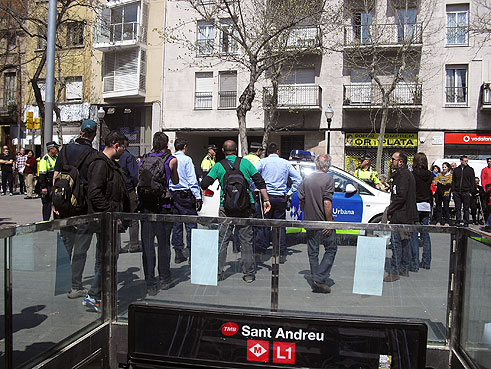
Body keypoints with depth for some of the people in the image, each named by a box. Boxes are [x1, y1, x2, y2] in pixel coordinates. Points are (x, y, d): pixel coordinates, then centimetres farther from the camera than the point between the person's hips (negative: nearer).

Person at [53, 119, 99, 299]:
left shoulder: (65, 149, 4)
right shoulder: (93, 155, -11)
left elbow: (55, 177, 5)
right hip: (84, 208, -5)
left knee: (66, 245, 17)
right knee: (80, 249, 3)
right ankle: (76, 287, 8)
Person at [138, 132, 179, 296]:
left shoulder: (142, 160, 8)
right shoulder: (171, 160, 0)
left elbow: (138, 182, 15)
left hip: (145, 207, 2)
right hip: (163, 207, -2)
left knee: (147, 247, 5)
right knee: (164, 246, 11)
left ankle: (150, 284, 7)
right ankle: (164, 280, 22)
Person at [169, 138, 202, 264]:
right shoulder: (187, 160, -8)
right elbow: (192, 180, -11)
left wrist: (169, 195, 18)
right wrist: (198, 197, -9)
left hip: (172, 195, 6)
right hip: (185, 194, -5)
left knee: (176, 225, 10)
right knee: (191, 225, 0)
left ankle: (178, 253, 15)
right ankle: (192, 252, 1)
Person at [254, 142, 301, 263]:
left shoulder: (263, 162, 2)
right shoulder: (285, 163, 10)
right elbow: (298, 179, 9)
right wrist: (290, 193, 11)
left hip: (266, 197, -2)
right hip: (281, 198, 2)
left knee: (263, 225, 4)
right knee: (280, 226, 7)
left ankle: (260, 252, 6)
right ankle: (282, 254, 9)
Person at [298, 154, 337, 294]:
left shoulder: (306, 179, 5)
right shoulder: (328, 179, -11)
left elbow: (301, 201, 8)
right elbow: (327, 202, -19)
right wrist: (329, 221, -14)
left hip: (309, 221, 5)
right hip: (323, 222, -5)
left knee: (312, 252, 13)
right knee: (331, 249, 7)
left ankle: (315, 280, 20)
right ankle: (319, 279, -2)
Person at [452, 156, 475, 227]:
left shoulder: (470, 170, 5)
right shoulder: (456, 170, 11)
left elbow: (473, 181, 4)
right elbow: (453, 181, 13)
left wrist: (471, 191, -3)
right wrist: (453, 190, 4)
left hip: (466, 192, -2)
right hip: (457, 192, 2)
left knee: (466, 208, 1)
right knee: (457, 207, 4)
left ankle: (466, 222, 7)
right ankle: (457, 221, 10)